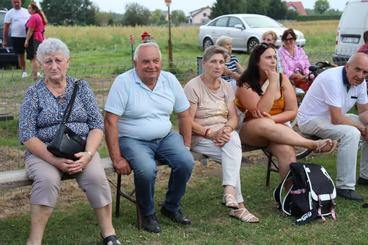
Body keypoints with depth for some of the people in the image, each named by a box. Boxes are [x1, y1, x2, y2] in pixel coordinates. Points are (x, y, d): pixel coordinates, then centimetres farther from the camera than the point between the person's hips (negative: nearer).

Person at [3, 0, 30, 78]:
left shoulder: (26, 11, 11)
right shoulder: (9, 13, 2)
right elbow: (6, 28, 0)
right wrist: (4, 41, -4)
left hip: (28, 36, 2)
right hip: (17, 37, -2)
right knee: (20, 55, 4)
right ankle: (23, 71, 13)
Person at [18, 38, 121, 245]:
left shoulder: (81, 87, 7)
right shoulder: (34, 93, 2)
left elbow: (97, 125, 2)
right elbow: (27, 135, -5)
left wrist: (87, 154, -17)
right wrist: (55, 160, -18)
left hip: (81, 149, 1)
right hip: (44, 152, -1)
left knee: (97, 177, -29)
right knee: (47, 180, -33)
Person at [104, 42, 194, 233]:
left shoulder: (170, 80, 2)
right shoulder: (123, 82, -13)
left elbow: (184, 115, 9)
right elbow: (110, 121, -16)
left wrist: (186, 146, 4)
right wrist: (117, 159, -19)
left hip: (165, 137, 5)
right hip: (133, 140, -4)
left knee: (186, 162, -20)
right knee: (146, 169, -32)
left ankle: (171, 207, 7)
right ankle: (147, 214, -2)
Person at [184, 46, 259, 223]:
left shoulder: (226, 86, 11)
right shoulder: (193, 87, -8)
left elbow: (233, 117, 6)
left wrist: (227, 129, -16)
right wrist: (211, 133, -23)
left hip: (223, 134, 5)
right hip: (199, 137, -5)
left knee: (233, 139, -32)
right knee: (234, 153, -29)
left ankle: (230, 191, -36)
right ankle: (238, 204, -30)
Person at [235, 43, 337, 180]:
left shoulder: (282, 79, 1)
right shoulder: (245, 84, -9)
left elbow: (292, 111, -1)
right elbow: (260, 112, -20)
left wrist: (271, 119, -19)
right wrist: (273, 83, -18)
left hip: (277, 129, 3)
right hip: (249, 131, -2)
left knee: (286, 150, -33)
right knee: (264, 125, -38)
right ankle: (314, 145, -35)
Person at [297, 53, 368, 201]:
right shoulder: (332, 79, -28)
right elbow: (337, 119, -30)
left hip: (335, 117, 9)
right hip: (311, 120, -9)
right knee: (351, 133, -30)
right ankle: (344, 187, -23)